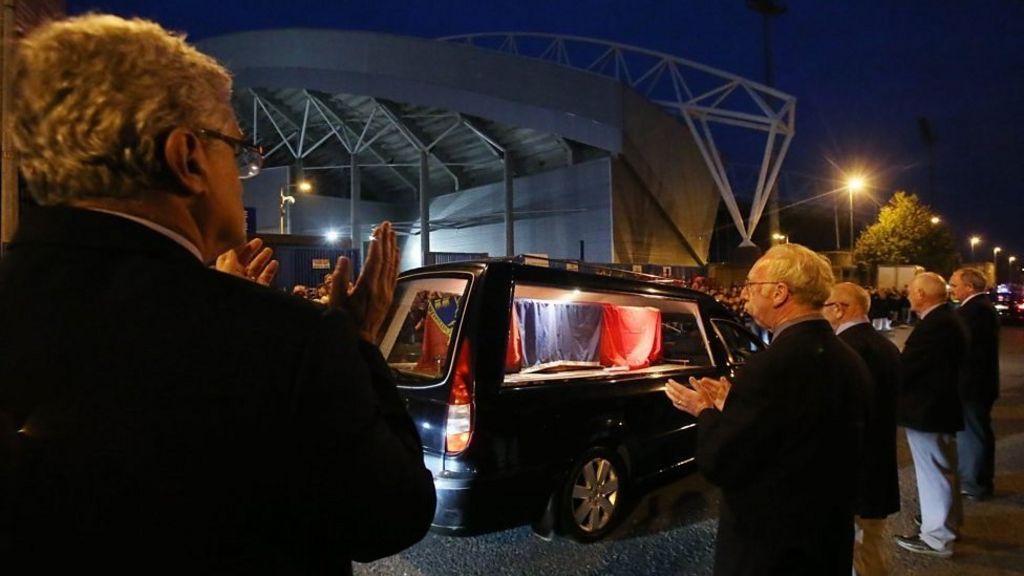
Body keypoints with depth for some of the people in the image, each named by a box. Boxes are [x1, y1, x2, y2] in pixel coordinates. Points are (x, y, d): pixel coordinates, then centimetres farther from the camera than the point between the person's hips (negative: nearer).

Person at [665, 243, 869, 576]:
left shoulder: (769, 366, -26)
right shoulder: (849, 361, -1)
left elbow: (718, 464, -20)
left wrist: (705, 412, -3)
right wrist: (730, 408, 9)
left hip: (767, 549, -7)